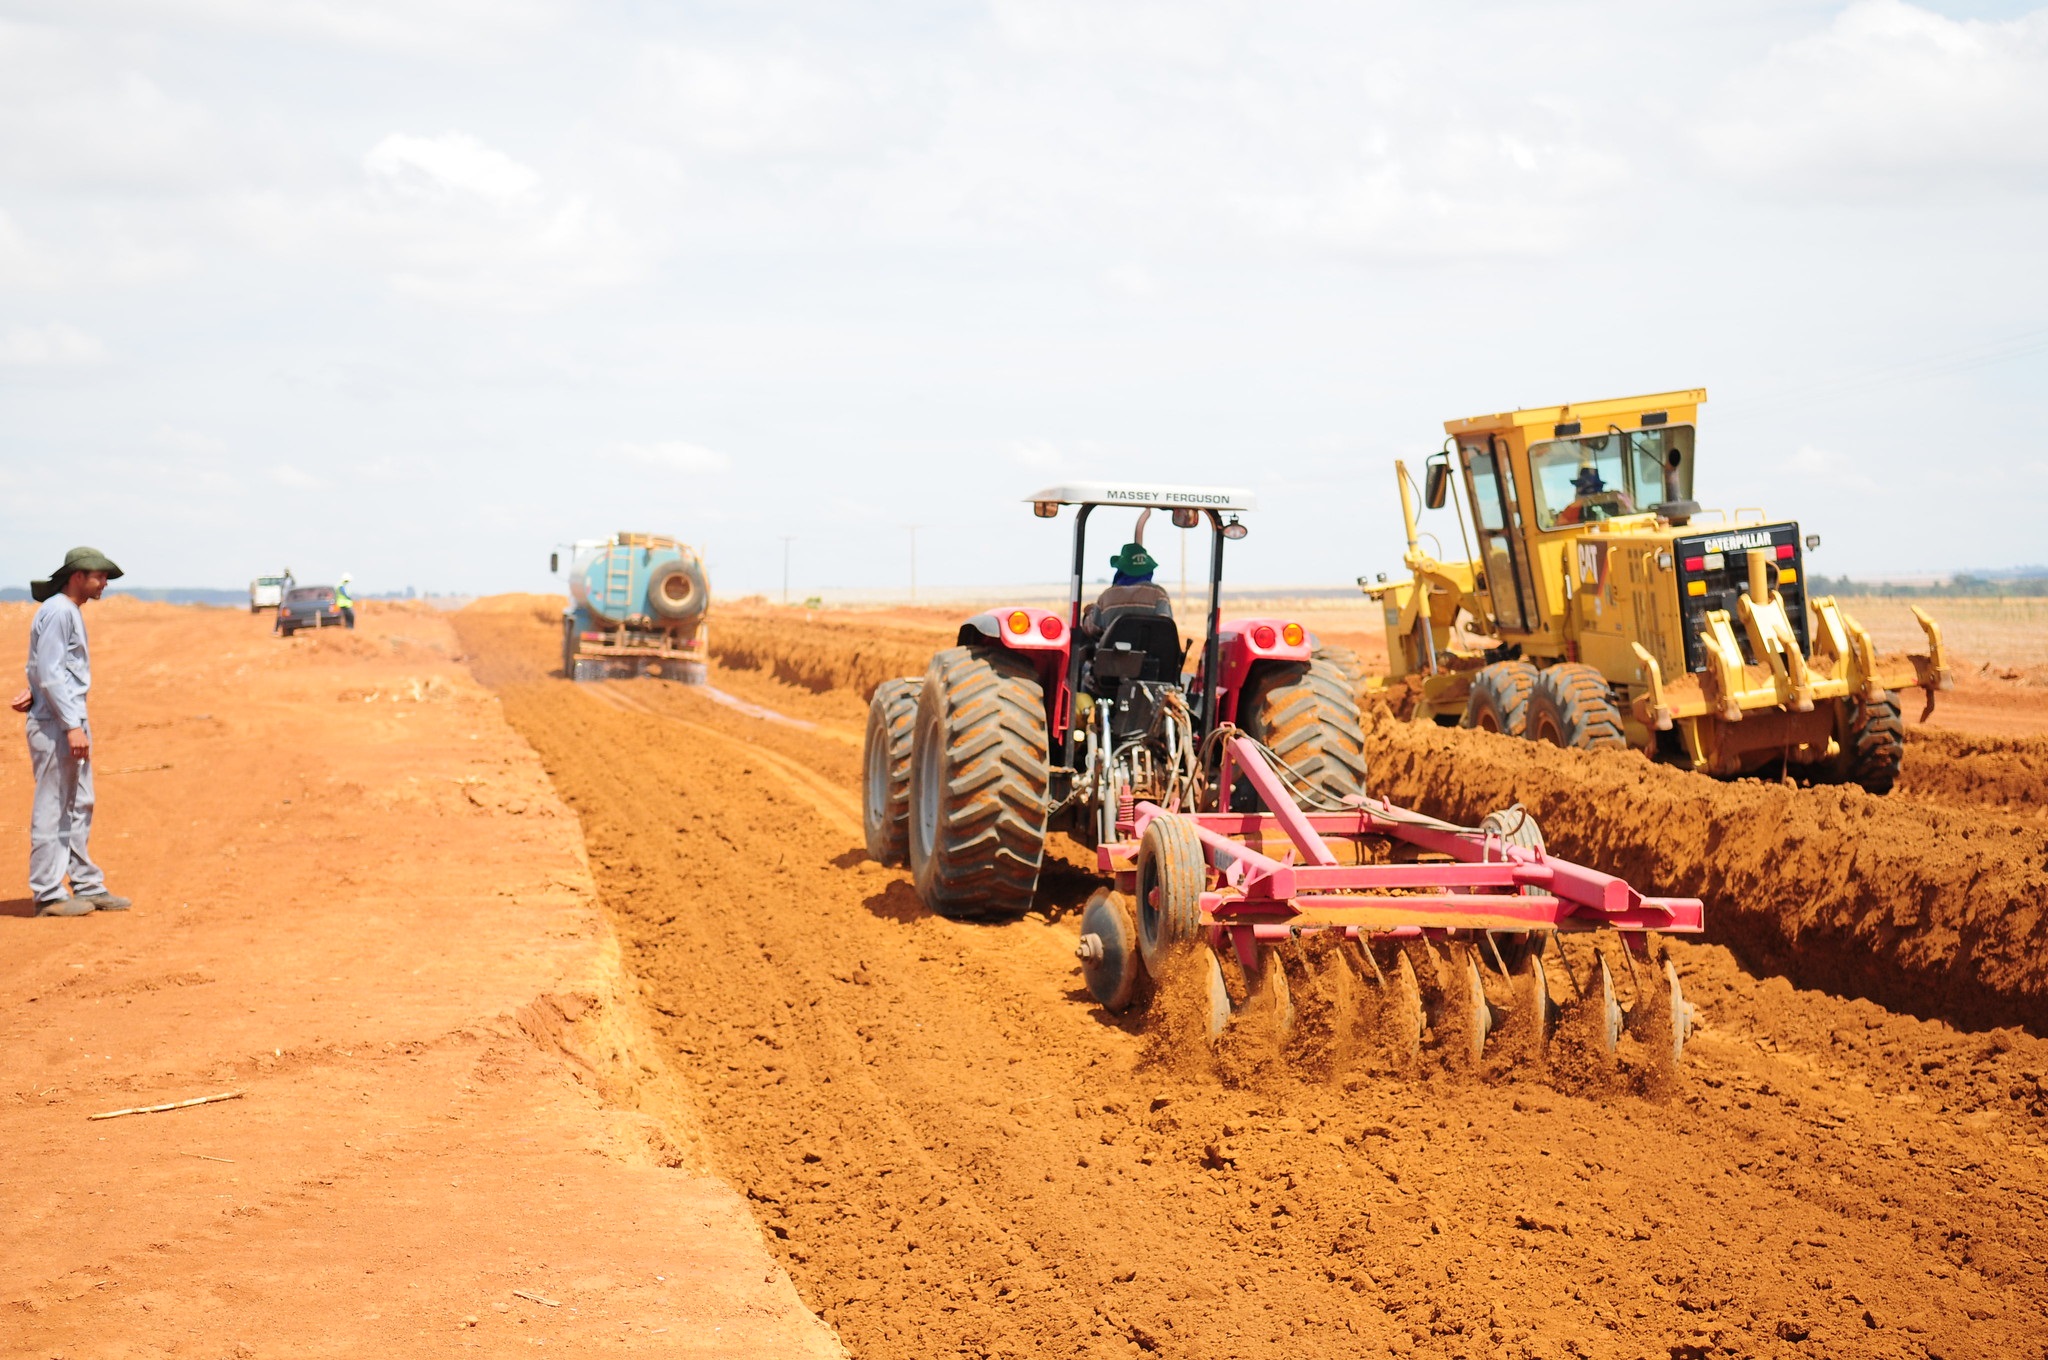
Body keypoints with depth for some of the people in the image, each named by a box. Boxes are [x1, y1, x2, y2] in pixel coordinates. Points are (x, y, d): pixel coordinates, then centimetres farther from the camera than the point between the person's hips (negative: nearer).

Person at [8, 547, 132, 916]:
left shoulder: (72, 612, 15)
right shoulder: (57, 612, -15)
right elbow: (50, 674, -21)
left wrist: (35, 693, 4)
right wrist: (72, 726, -24)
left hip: (72, 722, 10)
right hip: (55, 723, -10)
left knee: (79, 807, 14)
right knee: (52, 809, -5)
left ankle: (88, 886, 21)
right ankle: (48, 895, 0)